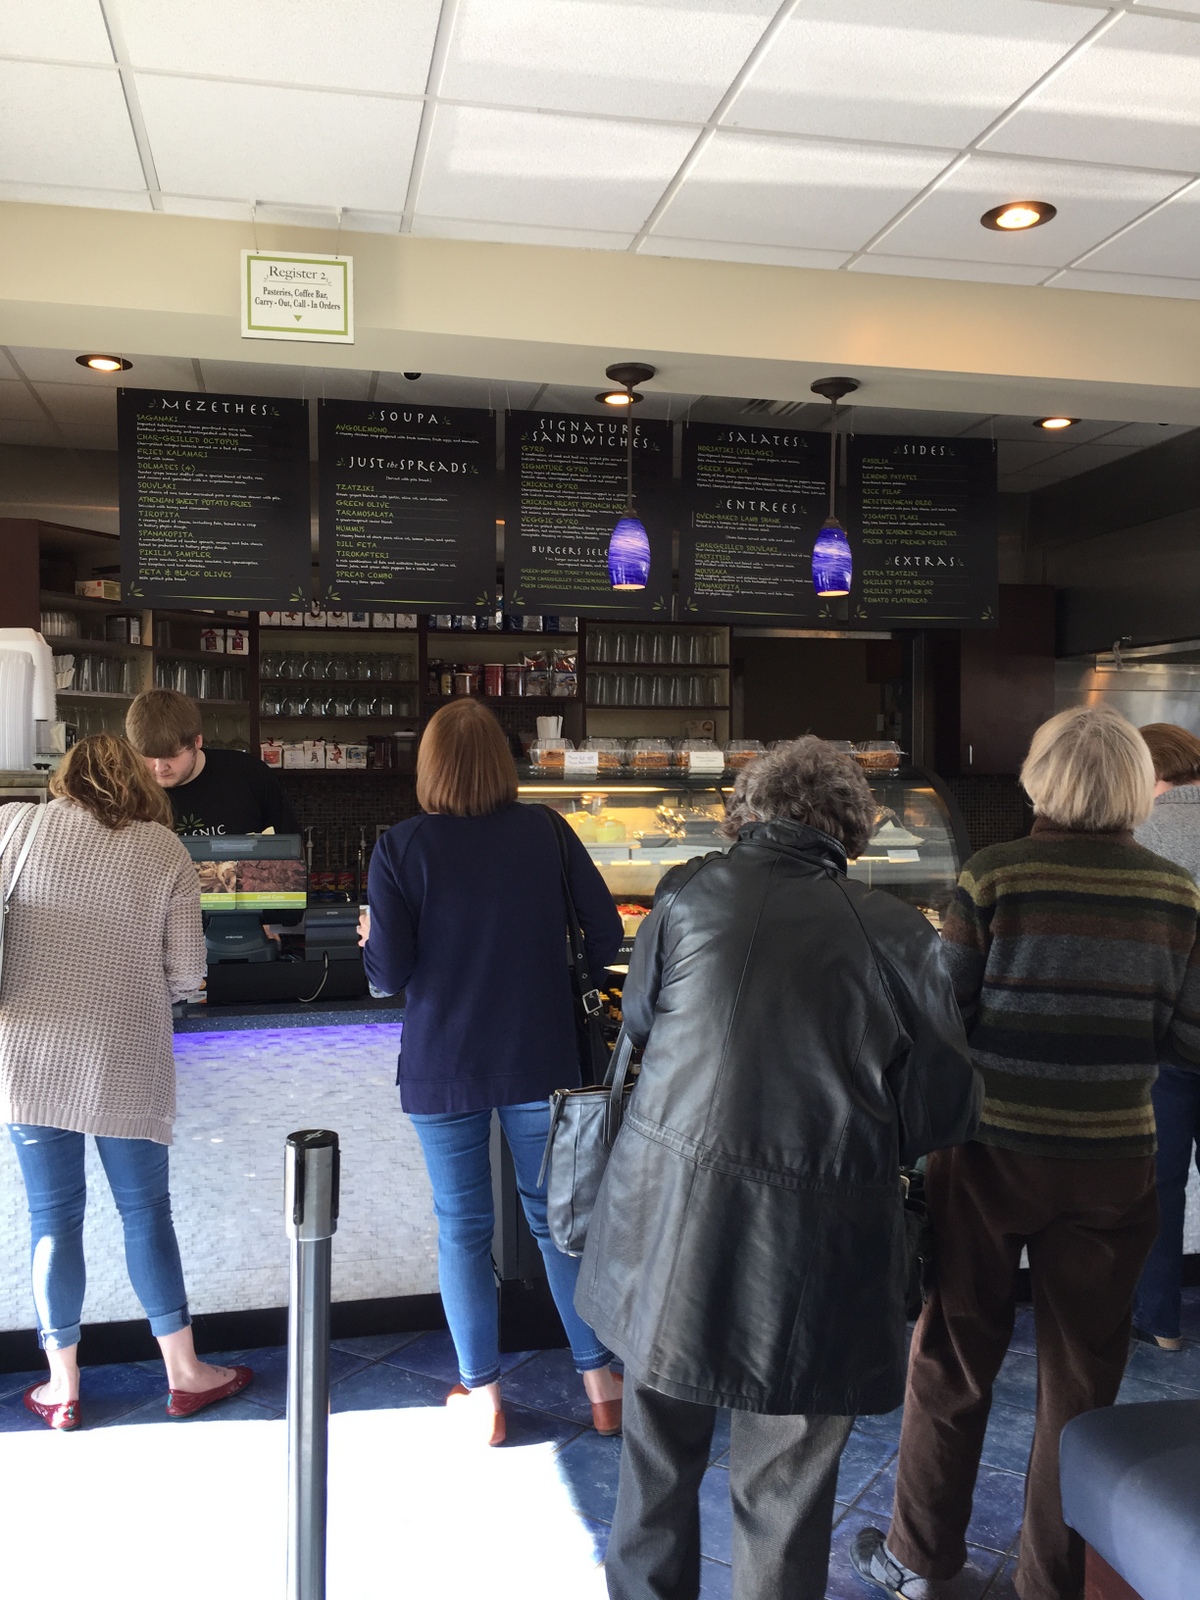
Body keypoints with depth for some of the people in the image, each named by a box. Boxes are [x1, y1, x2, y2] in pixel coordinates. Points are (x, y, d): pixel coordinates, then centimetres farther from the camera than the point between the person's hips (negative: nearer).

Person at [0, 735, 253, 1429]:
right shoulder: (166, 850, -1)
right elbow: (188, 969, -2)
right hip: (124, 1064, -1)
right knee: (147, 1209, 11)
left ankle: (63, 1386, 24)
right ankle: (184, 1372, 22)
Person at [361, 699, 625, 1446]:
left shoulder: (402, 847, -11)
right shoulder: (546, 832, -6)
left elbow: (390, 973, -12)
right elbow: (606, 936, -5)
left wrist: (371, 937, 9)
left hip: (445, 1068, -1)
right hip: (541, 1058, 2)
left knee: (464, 1228, 13)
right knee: (560, 1215, 15)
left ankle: (483, 1397, 25)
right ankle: (601, 1381, 26)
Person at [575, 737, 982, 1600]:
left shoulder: (688, 892, -5)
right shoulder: (899, 932, -8)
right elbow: (945, 1111, -4)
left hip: (671, 1224, 2)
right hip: (816, 1255, -1)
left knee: (660, 1456, 23)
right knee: (786, 1482, 18)